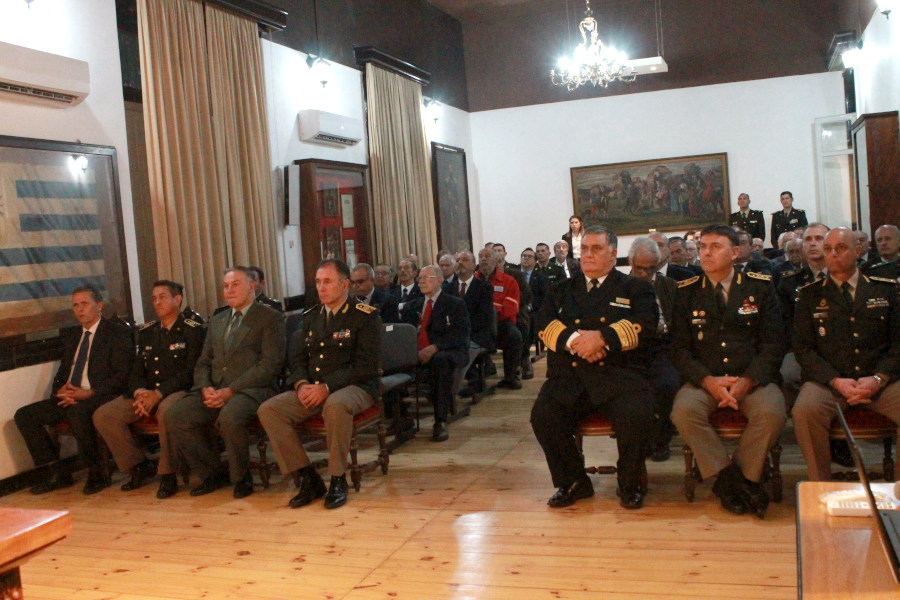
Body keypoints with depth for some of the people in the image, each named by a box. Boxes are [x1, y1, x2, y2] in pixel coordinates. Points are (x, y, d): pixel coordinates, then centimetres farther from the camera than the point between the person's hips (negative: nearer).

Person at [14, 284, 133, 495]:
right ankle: (56, 473, -1)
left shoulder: (117, 333, -1)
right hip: (69, 399, 8)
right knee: (24, 415, -6)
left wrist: (89, 393, -20)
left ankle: (96, 472, -19)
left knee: (78, 411, -37)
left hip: (101, 397, -8)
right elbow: (61, 376, 23)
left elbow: (123, 375, -11)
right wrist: (61, 391, -1)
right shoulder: (72, 339, 22)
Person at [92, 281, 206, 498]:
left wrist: (158, 394, -20)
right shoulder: (147, 332, 18)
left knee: (166, 409, -40)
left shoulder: (193, 330, -2)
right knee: (102, 415, -11)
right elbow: (137, 371, 15)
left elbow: (190, 372, -11)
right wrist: (140, 392, -8)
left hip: (179, 391, -6)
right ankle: (139, 466, 4)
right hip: (147, 392, 7)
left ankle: (167, 474, -22)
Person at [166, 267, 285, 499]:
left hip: (250, 390, -6)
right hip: (214, 390, 6)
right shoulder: (216, 321, 24)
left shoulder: (270, 318, 3)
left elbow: (269, 365, -9)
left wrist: (230, 391, -17)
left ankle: (241, 477, -10)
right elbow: (203, 363, 21)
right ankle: (213, 473, 1)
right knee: (174, 416, -17)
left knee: (230, 416, -37)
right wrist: (206, 388, -3)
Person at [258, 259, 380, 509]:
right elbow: (298, 358, 14)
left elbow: (365, 365, -12)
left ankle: (338, 480, -21)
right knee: (268, 410, -17)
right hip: (312, 389, 6)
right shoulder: (310, 317, 16)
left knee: (335, 405, -40)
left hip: (354, 387, -6)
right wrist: (301, 384, -9)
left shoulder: (365, 316, -4)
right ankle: (307, 478, -10)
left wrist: (327, 387, -22)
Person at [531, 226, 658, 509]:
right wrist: (574, 341, -15)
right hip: (568, 376, 3)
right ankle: (573, 482, 0)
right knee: (542, 415, -24)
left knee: (635, 415, -31)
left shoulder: (635, 288, 16)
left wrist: (603, 338, -18)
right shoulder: (562, 289, 23)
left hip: (619, 373, -2)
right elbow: (544, 322, 6)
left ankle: (630, 485, -3)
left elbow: (644, 323, -3)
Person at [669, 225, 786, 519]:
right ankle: (727, 477, -13)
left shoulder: (760, 287, 8)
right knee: (683, 411, -31)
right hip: (704, 379, 1)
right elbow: (680, 349, 3)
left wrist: (746, 381, -15)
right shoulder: (687, 292, 9)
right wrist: (708, 381, -15)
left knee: (772, 412, -32)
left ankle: (744, 477, -9)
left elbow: (773, 343, 2)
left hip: (752, 378, 0)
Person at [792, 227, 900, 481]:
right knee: (805, 410, -33)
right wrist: (836, 381, -12)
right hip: (828, 381, -1)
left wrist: (878, 379, -10)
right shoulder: (810, 294, 11)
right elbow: (803, 347, 4)